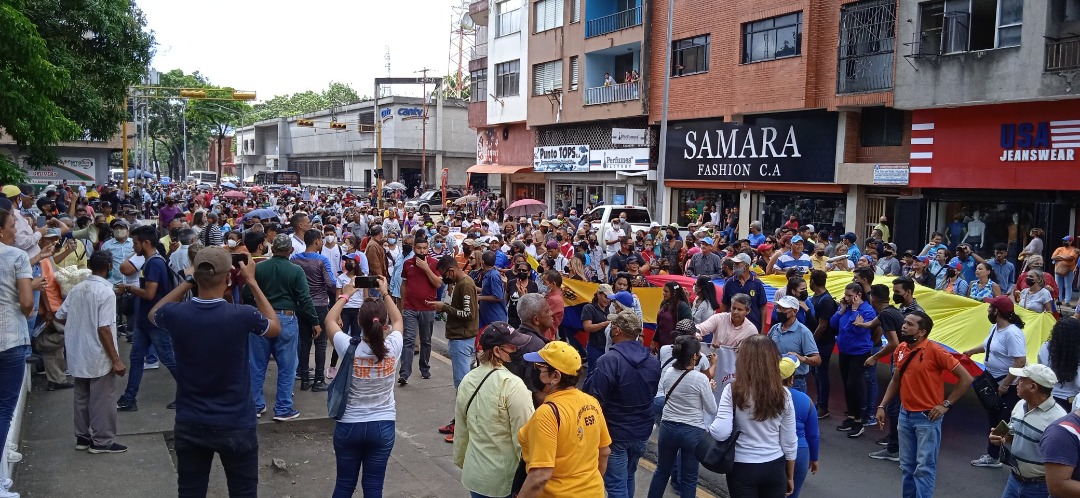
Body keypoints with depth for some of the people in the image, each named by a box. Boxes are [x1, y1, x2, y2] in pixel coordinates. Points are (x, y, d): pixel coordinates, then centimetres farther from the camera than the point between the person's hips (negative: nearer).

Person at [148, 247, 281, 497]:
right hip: (236, 425, -2)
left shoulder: (176, 314, -13)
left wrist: (188, 282, 6)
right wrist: (252, 282, 3)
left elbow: (153, 314, 14)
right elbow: (275, 327, 3)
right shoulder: (242, 316, -21)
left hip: (190, 424, 2)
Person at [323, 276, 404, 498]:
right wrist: (385, 294, 15)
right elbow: (397, 320, 8)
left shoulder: (349, 347, -19)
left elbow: (330, 320, 1)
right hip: (383, 426, 1)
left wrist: (345, 296, 12)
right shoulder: (393, 347, -15)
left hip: (349, 425, -1)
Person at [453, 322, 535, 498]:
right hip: (507, 477, -6)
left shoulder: (467, 381, 1)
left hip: (475, 473, 6)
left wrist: (461, 460, 24)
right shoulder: (512, 384, -20)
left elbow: (460, 430, 11)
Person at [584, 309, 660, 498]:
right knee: (628, 477, 24)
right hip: (642, 432, 7)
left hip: (615, 434, -6)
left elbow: (595, 400, -24)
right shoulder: (653, 361, 0)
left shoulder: (609, 360, -24)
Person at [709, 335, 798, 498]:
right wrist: (790, 476, 12)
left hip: (743, 468, -2)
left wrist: (707, 427, 0)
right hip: (775, 467, 2)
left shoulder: (733, 391, -15)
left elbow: (721, 433, -22)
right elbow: (789, 442, 0)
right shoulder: (783, 394, -6)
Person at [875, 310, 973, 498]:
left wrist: (946, 404, -14)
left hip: (927, 418, -6)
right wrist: (882, 406, 10)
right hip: (905, 415, 6)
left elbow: (966, 379, -14)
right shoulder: (901, 349, 3)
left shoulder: (935, 351, -17)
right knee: (907, 466, 15)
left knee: (924, 467, -1)